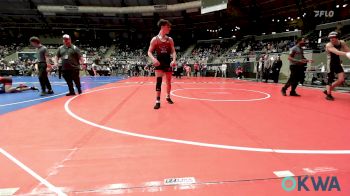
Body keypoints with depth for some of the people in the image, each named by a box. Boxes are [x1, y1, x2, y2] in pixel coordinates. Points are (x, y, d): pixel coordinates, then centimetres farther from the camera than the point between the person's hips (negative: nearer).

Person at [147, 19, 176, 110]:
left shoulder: (170, 39, 7)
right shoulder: (155, 39, -2)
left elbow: (173, 51, 4)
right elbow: (149, 52, -3)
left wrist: (174, 60, -15)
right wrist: (153, 59, -22)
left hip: (168, 62, 4)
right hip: (159, 63, -3)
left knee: (169, 82, 11)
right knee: (158, 81, -11)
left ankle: (168, 97, 32)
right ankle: (158, 101, -7)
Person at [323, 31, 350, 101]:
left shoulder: (342, 43, 2)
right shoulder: (328, 45, -18)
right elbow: (336, 52, -34)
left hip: (337, 63, 6)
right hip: (330, 64, -6)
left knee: (341, 79, -1)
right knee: (330, 80, -5)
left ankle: (327, 90, 15)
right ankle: (328, 94, 9)